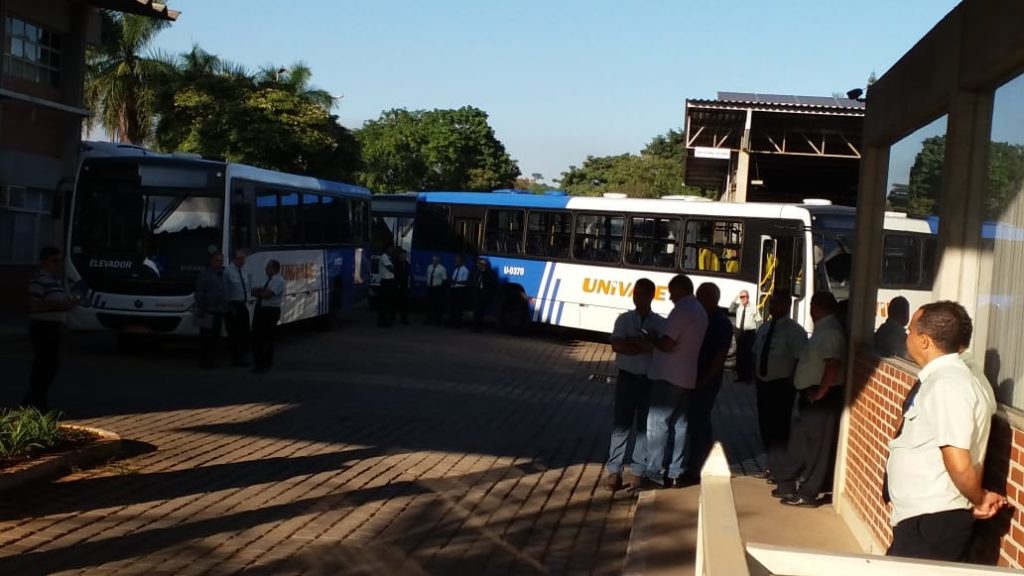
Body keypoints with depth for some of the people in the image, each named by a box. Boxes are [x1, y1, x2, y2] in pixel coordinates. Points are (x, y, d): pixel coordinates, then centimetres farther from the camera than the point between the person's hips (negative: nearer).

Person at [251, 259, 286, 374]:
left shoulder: (278, 280, -12)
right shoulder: (268, 279, 17)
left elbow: (266, 294, -20)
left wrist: (258, 292, -1)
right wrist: (261, 292, -8)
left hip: (270, 311, -9)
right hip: (260, 310, 9)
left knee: (267, 339, -2)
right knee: (256, 337, 11)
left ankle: (266, 365, 7)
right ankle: (257, 364, 22)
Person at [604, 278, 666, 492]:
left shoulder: (660, 323, 3)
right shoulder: (624, 319, 3)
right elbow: (617, 346, -11)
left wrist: (632, 340, -16)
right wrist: (645, 346, -15)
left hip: (650, 380, 0)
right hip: (627, 378, 0)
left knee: (645, 425, 4)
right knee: (621, 424, -1)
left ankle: (637, 470, 12)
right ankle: (614, 470, 0)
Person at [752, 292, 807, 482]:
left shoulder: (795, 331, -12)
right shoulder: (764, 328, 10)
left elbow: (800, 360, -14)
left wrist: (791, 383, -14)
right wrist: (755, 376, 10)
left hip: (781, 385, -7)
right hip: (763, 383, 7)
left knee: (779, 428, -1)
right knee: (765, 426, 13)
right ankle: (771, 465, 27)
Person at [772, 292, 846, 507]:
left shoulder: (830, 331, -17)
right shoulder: (824, 329, 15)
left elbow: (833, 364, -27)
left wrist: (820, 392, -21)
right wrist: (813, 392, 14)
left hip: (822, 397, -10)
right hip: (812, 395, 10)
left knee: (815, 446, -1)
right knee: (800, 442, 16)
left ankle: (808, 494, 7)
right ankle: (787, 485, 25)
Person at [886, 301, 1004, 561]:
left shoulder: (947, 385, -20)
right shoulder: (943, 378, 8)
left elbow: (960, 466, -22)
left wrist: (979, 500, -6)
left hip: (931, 524, -9)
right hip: (921, 519, 9)